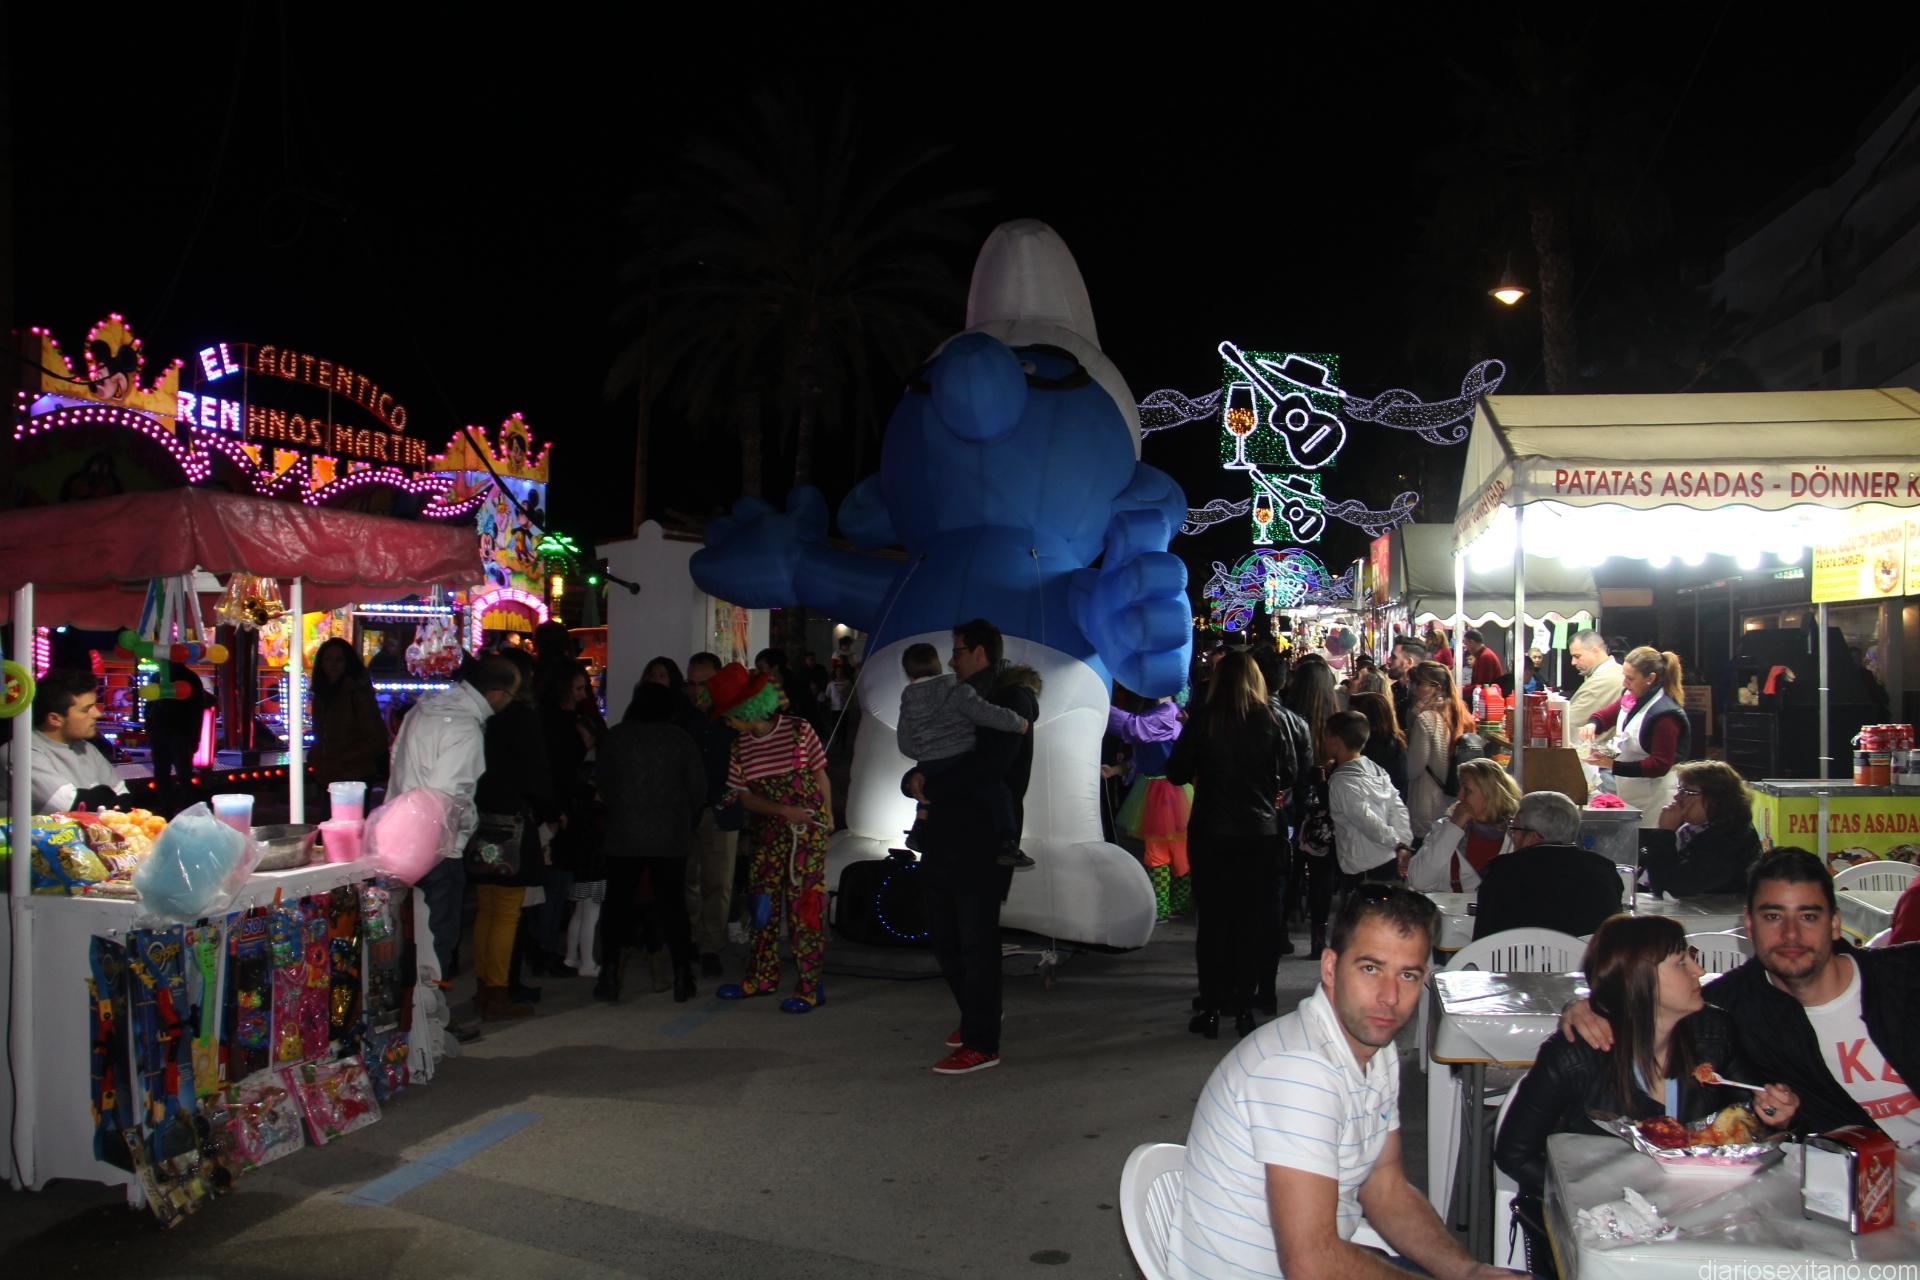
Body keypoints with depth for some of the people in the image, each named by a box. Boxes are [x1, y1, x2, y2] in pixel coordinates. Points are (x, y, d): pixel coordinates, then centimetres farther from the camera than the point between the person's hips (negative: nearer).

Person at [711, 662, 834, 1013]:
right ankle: (763, 977, 24)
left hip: (807, 830, -5)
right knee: (762, 903, 10)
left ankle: (810, 986, 0)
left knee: (804, 904, -6)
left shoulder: (798, 730, -9)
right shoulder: (740, 746, 4)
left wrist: (827, 817, 2)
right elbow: (745, 796, 2)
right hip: (766, 832, 5)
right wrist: (782, 810, -13)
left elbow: (820, 776, 0)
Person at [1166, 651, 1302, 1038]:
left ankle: (1211, 1009, 10)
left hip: (1211, 832, -1)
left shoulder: (1203, 720, -8)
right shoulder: (1274, 718, -4)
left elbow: (1177, 773, -6)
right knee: (1252, 919, 10)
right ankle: (1243, 1006, 13)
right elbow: (1290, 774, 1)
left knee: (1212, 919, 7)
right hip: (1261, 832, 1)